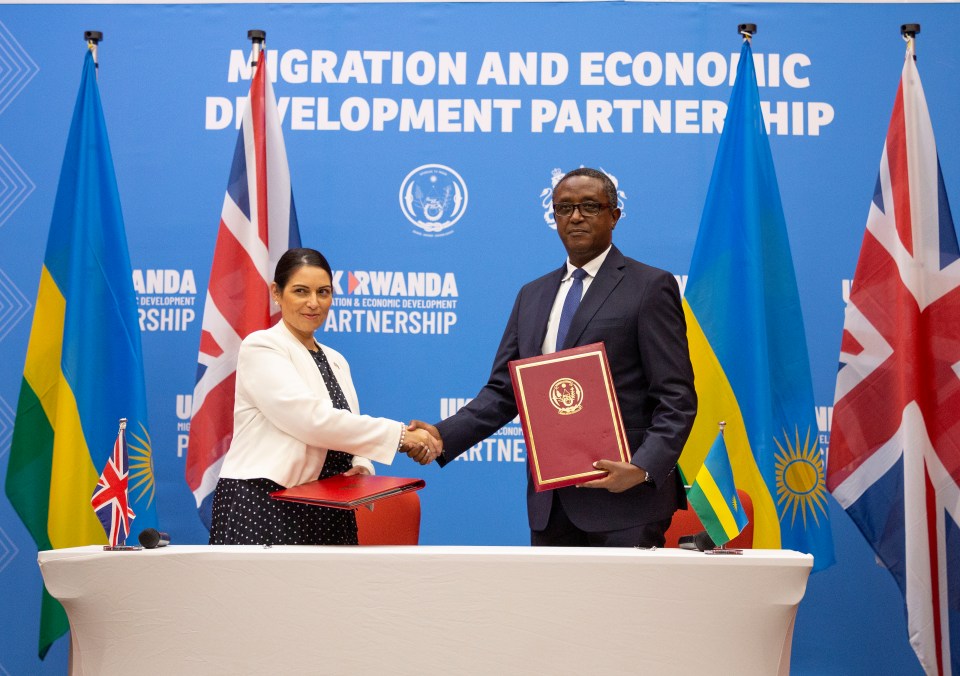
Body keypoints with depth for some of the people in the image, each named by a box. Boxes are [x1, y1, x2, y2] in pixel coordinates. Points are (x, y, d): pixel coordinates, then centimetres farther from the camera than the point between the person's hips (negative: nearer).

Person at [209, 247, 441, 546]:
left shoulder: (336, 361, 18)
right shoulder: (261, 348, -6)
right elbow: (311, 420, -18)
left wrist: (361, 466, -7)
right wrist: (399, 435, -16)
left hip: (326, 512, 7)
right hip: (264, 506, -6)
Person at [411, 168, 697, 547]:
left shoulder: (650, 287, -1)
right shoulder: (532, 296, 16)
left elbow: (676, 398, -7)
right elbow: (503, 391, 13)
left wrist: (643, 469, -22)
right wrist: (443, 436, -4)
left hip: (624, 499, -5)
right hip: (549, 501, 5)